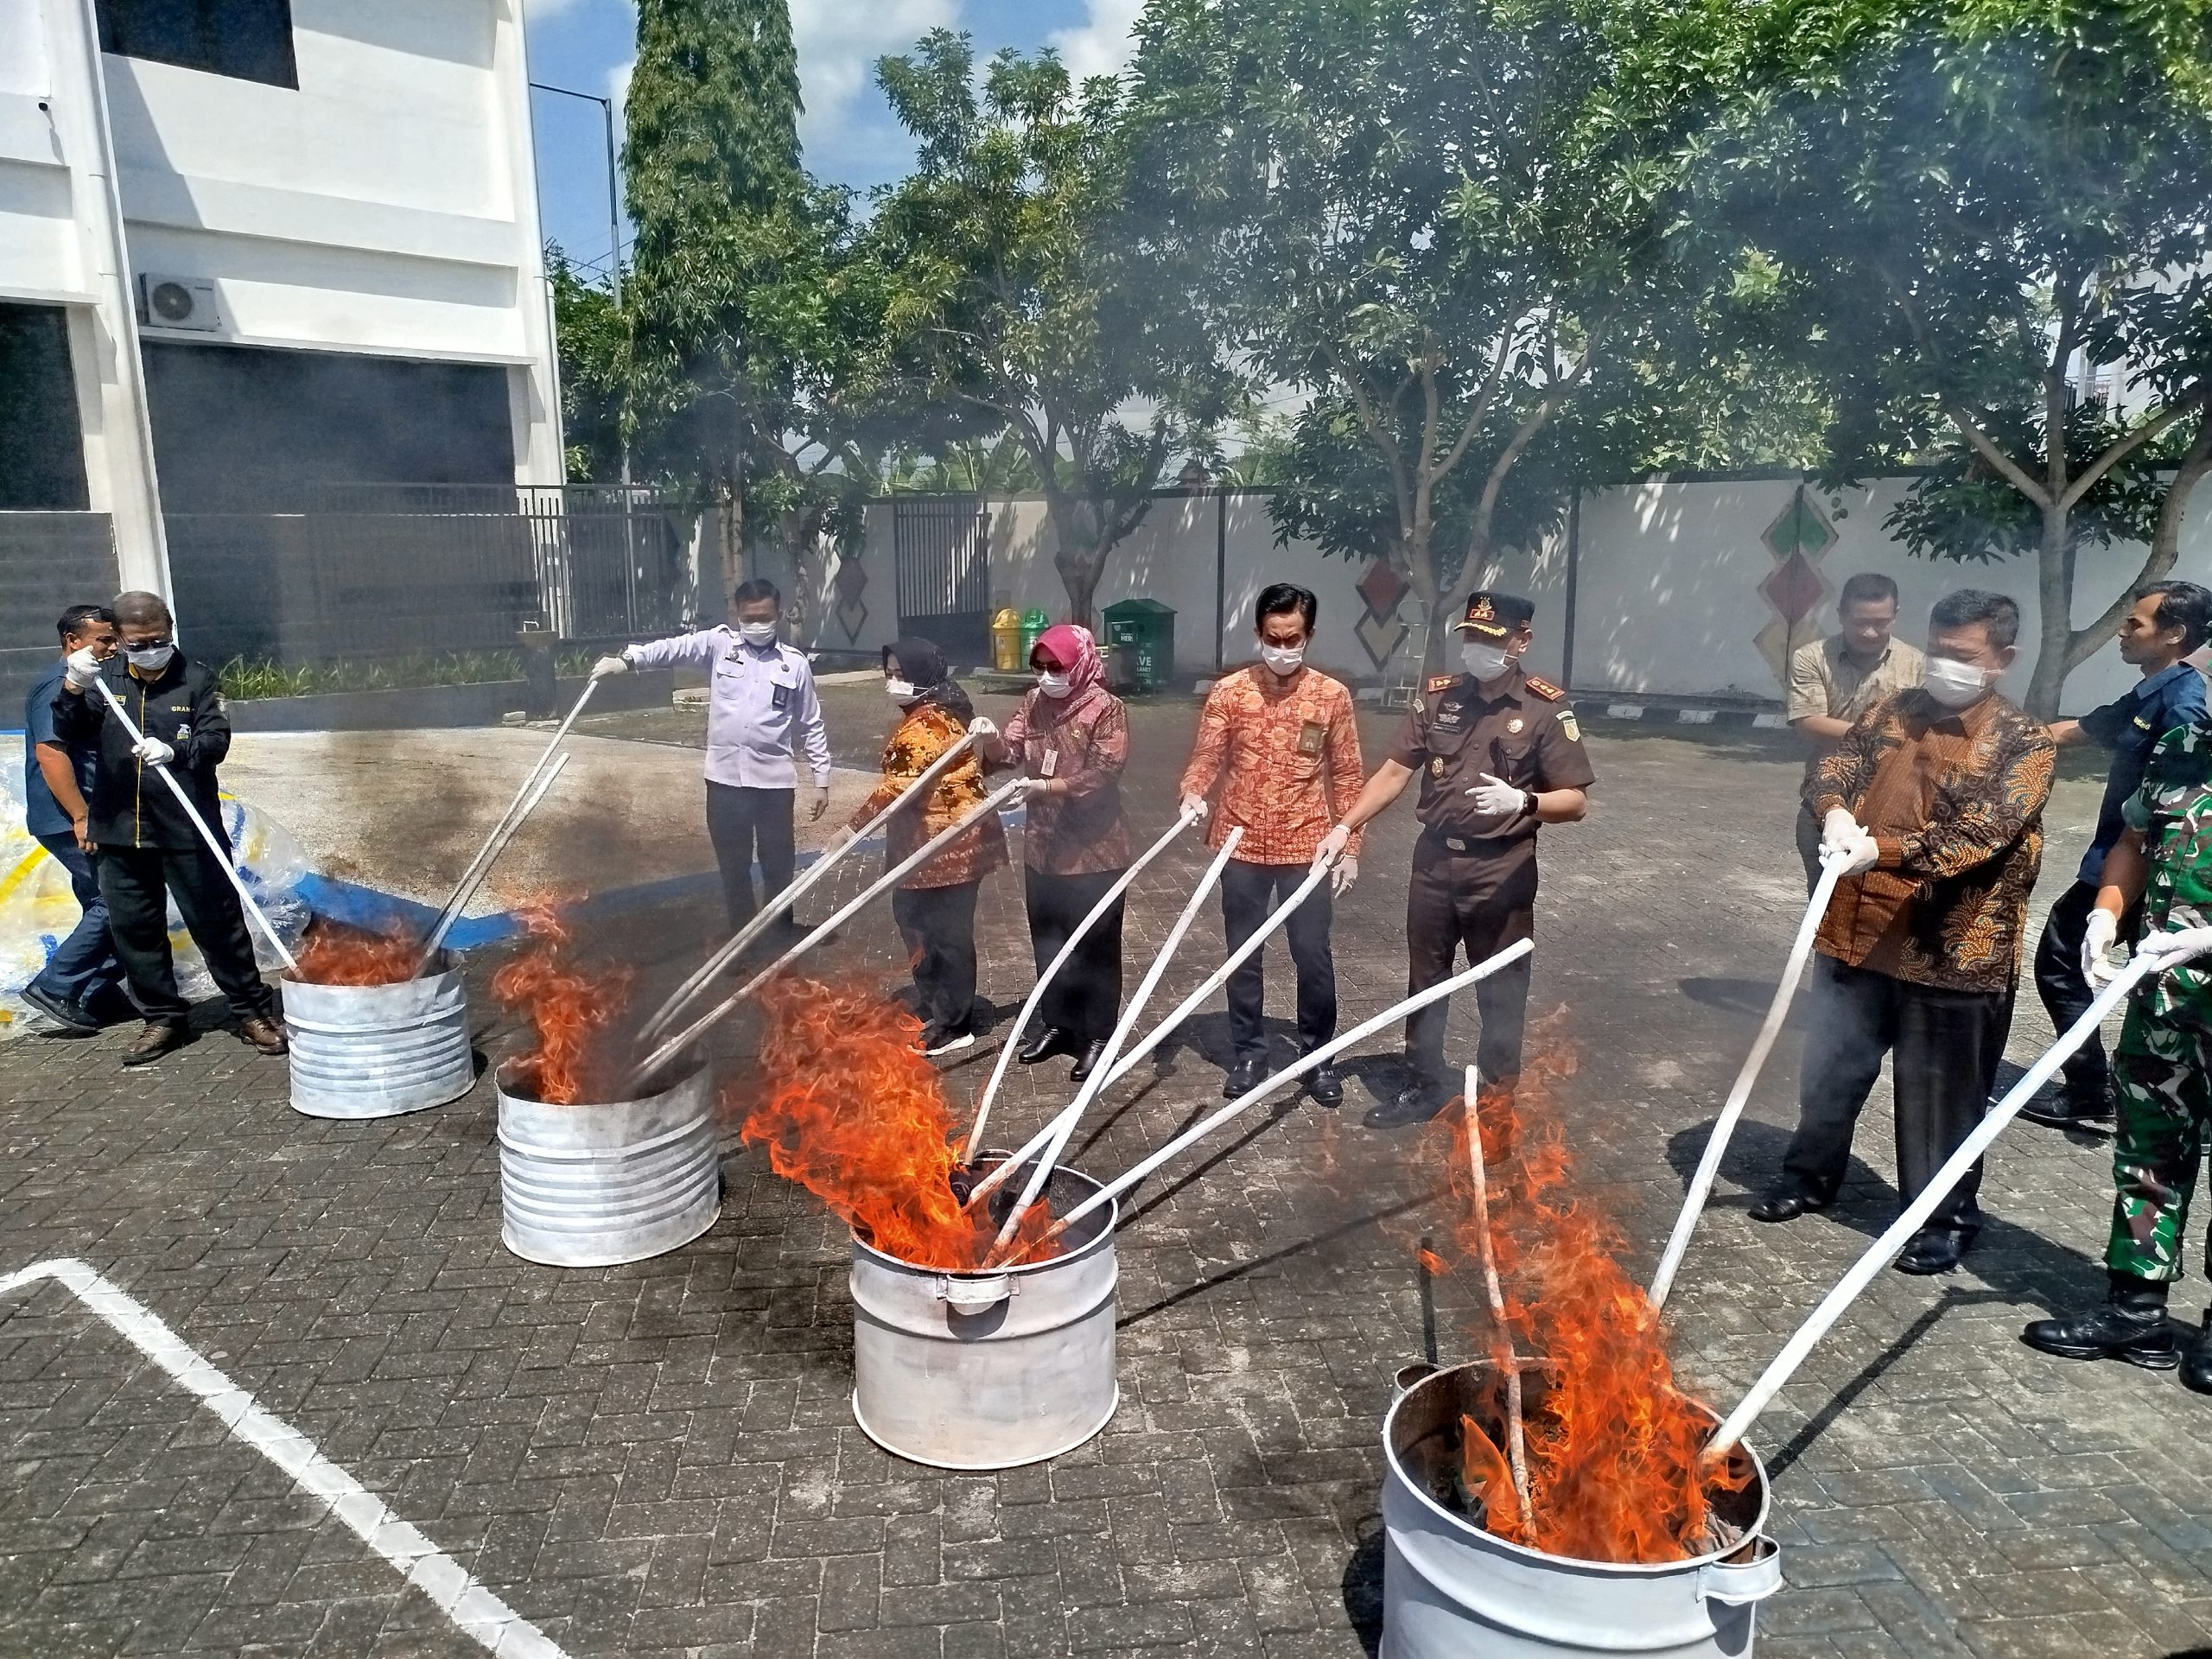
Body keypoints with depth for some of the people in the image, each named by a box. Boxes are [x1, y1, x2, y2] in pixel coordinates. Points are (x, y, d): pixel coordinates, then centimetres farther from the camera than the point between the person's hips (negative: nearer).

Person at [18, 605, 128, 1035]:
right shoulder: (58, 686, -13)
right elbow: (49, 753, -23)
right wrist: (81, 818, -26)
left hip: (89, 819, 10)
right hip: (70, 821, -10)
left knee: (104, 905, 11)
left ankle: (88, 1005, 17)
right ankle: (53, 987, -2)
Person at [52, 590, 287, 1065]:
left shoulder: (197, 678, -1)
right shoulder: (104, 678, 8)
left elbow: (216, 741, -9)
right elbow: (70, 733, 0)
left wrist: (174, 751, -29)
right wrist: (74, 690, -19)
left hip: (187, 828, -4)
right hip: (119, 830, 4)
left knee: (216, 922, 1)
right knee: (134, 928, 9)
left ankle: (252, 1012, 10)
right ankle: (162, 1018, 22)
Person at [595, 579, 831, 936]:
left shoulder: (795, 663, 2)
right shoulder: (719, 644, 4)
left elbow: (812, 726, 6)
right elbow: (673, 648, -11)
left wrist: (821, 780, 4)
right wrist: (627, 659, -27)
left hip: (774, 779, -1)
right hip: (725, 777, 1)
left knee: (778, 864, 6)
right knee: (733, 865, 11)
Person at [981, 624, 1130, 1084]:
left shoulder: (1107, 709, -13)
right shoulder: (1035, 702, 7)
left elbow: (1104, 774, -22)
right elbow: (1010, 750, 1)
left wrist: (1047, 786, -32)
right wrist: (990, 742, -21)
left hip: (1094, 851, -6)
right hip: (1042, 847, 7)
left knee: (1096, 946, 5)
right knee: (1047, 942, 17)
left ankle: (1098, 1035, 17)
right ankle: (1057, 1023, 33)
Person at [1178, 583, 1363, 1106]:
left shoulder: (1332, 696, -1)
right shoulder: (1229, 691, -1)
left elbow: (1346, 776, 3)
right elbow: (1206, 755, -3)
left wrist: (1349, 846, 1)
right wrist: (1193, 794, -24)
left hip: (1307, 849, 0)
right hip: (1242, 847, 1)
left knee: (1313, 955, 5)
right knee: (1243, 955, 11)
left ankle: (1318, 1056, 23)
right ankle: (1248, 1054, 26)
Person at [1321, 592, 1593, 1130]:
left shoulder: (1547, 708, -10)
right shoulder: (1437, 694, 3)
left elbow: (1576, 802, -11)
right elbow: (1395, 771, 4)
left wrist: (1522, 802, -29)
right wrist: (1345, 827, -2)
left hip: (1502, 873, -4)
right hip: (1434, 861, 4)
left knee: (1500, 993, 7)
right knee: (1425, 981, 16)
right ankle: (1426, 1086, 34)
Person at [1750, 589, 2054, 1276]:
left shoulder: (2024, 744, -7)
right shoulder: (1892, 713, 8)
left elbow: (1979, 834, -19)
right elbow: (1834, 767, -3)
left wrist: (1878, 849, -31)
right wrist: (1835, 812, -27)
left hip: (1953, 948, -4)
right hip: (1858, 929, 4)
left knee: (1942, 1092, 9)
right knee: (1829, 1067, 16)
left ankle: (1945, 1218, 27)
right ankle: (1809, 1178, 36)